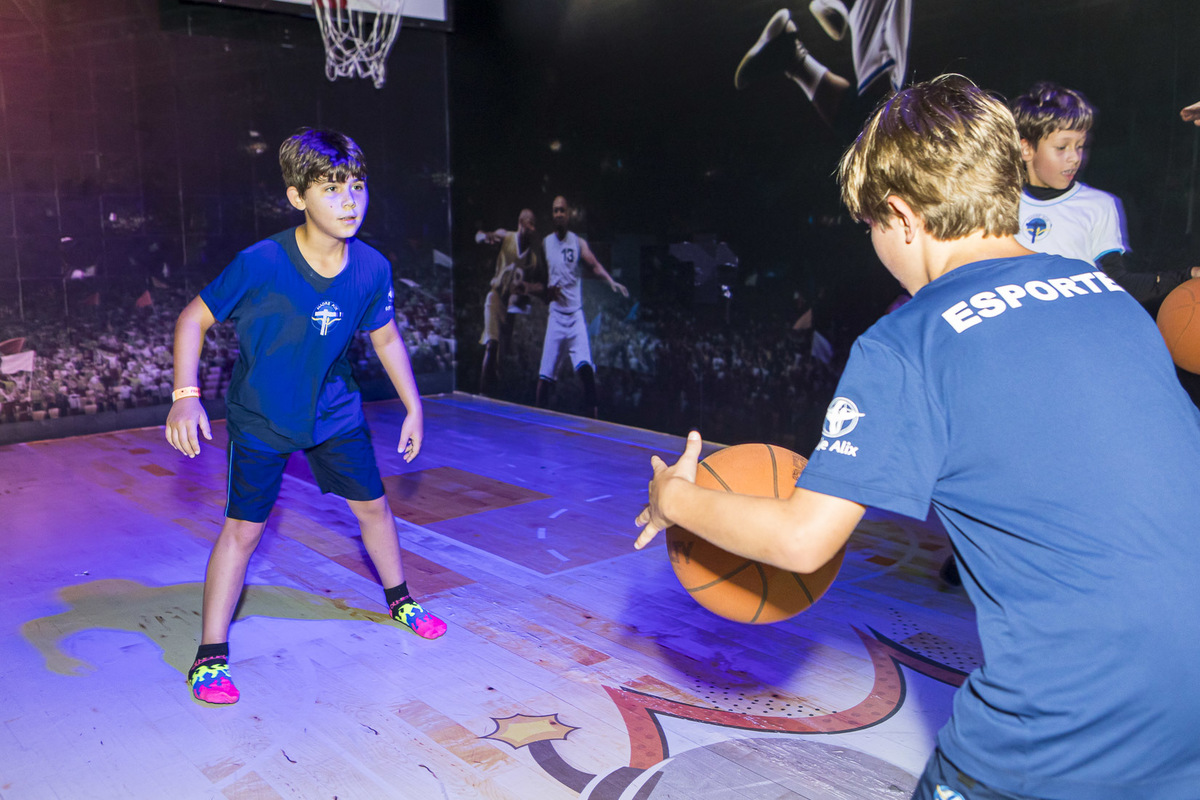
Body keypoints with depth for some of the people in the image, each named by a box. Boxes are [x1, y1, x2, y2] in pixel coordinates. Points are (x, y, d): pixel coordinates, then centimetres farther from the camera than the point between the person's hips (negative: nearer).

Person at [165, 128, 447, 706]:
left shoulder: (372, 268, -15)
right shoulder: (260, 264, -27)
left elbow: (385, 337, 2)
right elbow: (194, 318, -15)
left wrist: (413, 408, 5)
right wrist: (185, 396, -26)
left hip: (334, 412, 4)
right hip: (260, 419, -4)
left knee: (372, 506, 13)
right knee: (243, 528, -5)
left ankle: (399, 601, 38)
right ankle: (210, 657, 9)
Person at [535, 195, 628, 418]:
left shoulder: (578, 242, 5)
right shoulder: (545, 243, 10)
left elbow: (594, 265, -10)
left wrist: (612, 282, -28)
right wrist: (547, 290, -6)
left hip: (575, 314, -1)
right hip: (555, 314, 2)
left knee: (585, 366, -17)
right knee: (544, 374, -1)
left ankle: (593, 414, -9)